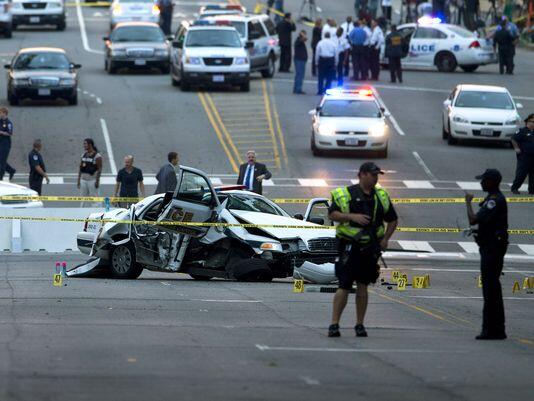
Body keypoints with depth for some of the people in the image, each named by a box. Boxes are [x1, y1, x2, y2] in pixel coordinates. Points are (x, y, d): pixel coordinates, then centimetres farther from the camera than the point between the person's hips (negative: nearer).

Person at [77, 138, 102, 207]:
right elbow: (80, 168, 13)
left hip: (92, 180, -7)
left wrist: (97, 181, -17)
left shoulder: (97, 156, -9)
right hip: (83, 180, 7)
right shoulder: (84, 155, 10)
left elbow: (99, 169, -12)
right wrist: (78, 180, 10)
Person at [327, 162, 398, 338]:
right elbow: (332, 214, -8)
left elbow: (392, 220, 20)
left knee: (362, 286, 8)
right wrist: (352, 216, -20)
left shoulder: (381, 196, 11)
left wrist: (385, 239, 7)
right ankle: (334, 325, -5)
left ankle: (360, 325, 15)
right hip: (349, 246, -4)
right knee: (344, 285, -8)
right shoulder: (345, 194, -3)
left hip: (370, 248, 4)